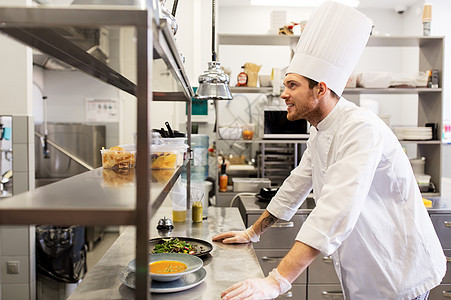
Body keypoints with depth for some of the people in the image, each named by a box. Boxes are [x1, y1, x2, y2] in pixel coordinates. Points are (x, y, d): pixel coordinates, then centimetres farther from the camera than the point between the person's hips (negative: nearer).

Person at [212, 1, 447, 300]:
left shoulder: (362, 128, -26)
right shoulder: (320, 133, 5)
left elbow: (337, 211, -37)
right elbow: (297, 185, 14)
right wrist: (252, 233, 16)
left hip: (399, 275, -8)